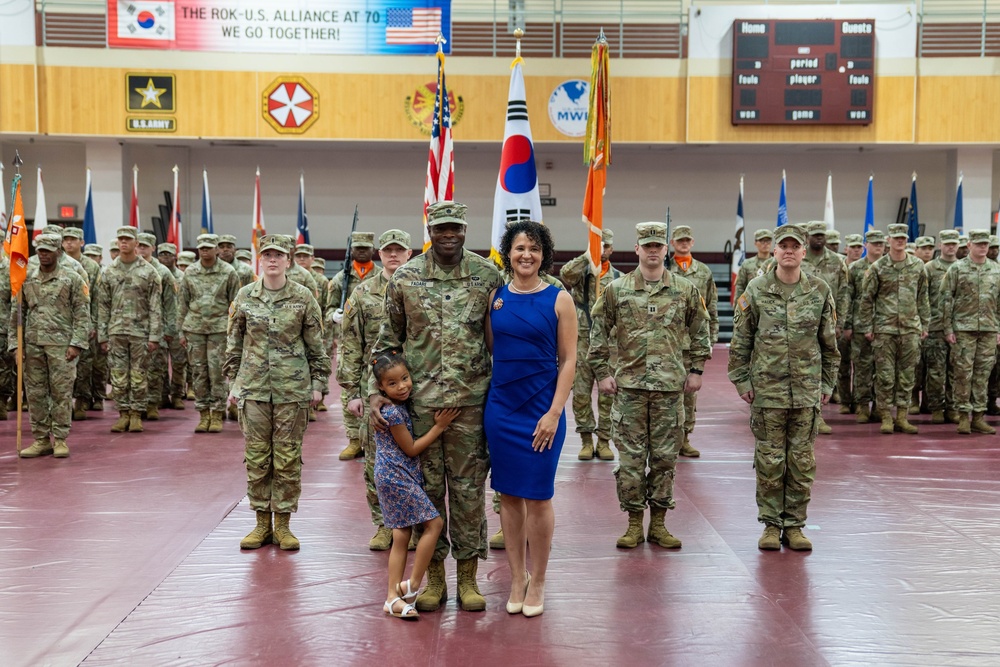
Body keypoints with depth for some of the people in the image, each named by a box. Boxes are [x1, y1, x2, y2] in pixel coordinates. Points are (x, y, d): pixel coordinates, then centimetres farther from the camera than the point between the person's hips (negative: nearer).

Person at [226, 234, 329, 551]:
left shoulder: (303, 297, -1)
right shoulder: (245, 296, 4)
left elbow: (317, 344, 4)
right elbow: (234, 343, 11)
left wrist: (318, 382, 1)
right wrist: (233, 382, 8)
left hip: (293, 389, -2)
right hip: (254, 388, 2)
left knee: (288, 459, 2)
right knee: (256, 457, 5)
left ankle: (283, 525, 12)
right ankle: (262, 523, 16)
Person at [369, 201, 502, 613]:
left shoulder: (487, 276, 1)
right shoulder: (404, 278, 2)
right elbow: (387, 342, 7)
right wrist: (376, 390, -1)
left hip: (471, 399, 0)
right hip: (419, 399, 1)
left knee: (469, 488, 5)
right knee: (427, 487, 7)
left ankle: (468, 577, 16)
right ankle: (434, 577, 19)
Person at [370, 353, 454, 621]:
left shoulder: (402, 405, 9)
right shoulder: (392, 412, -18)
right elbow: (411, 449, -13)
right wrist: (439, 426, -10)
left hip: (398, 478, 9)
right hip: (397, 477, -9)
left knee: (401, 537, 9)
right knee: (434, 524, -7)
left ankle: (393, 598, 12)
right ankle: (412, 585, 0)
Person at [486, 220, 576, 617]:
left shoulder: (558, 300, -4)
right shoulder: (495, 298, 5)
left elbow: (568, 361, -6)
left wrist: (554, 412, -11)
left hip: (542, 409, -3)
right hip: (501, 406, 3)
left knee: (538, 497, 3)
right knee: (508, 495, 9)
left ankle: (537, 584, 18)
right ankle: (516, 580, 21)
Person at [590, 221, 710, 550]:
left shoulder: (686, 289, 5)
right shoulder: (616, 289, 2)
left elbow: (700, 333, 13)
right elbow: (598, 335, 5)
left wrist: (696, 369, 8)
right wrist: (602, 372, 0)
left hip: (671, 387, 1)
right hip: (629, 385, -1)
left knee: (665, 456, 6)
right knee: (631, 457, 2)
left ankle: (659, 523, 16)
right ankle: (634, 523, 12)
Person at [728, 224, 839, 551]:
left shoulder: (820, 291, 3)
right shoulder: (756, 290, -1)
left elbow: (829, 342, 9)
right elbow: (740, 340, 2)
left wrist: (827, 382, 6)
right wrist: (742, 381, -2)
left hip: (807, 392, 1)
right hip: (767, 390, -1)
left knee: (802, 460, 6)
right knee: (770, 460, 4)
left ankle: (794, 525, 16)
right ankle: (771, 524, 14)